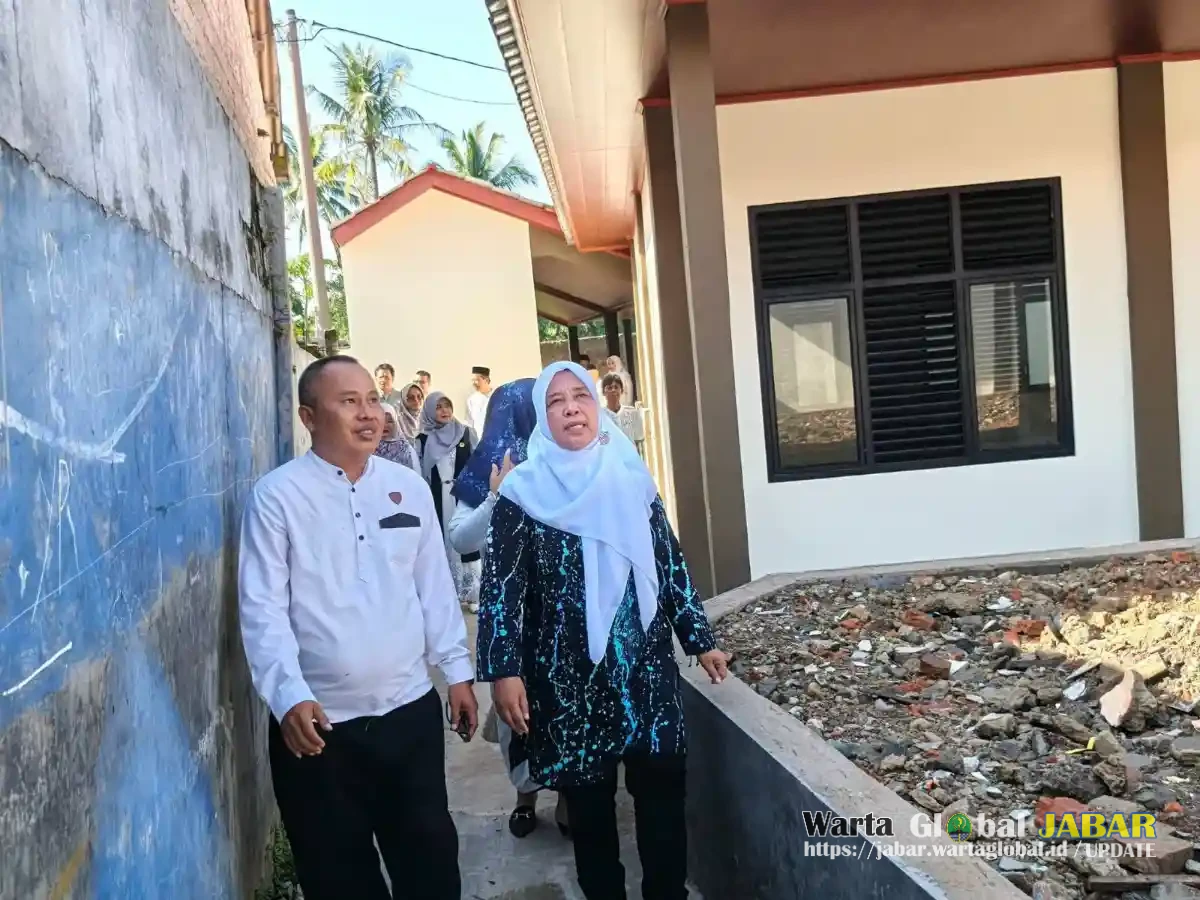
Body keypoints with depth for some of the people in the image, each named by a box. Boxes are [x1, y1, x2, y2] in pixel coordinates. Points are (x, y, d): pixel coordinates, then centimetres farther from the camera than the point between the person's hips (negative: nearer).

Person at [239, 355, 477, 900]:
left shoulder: (408, 487, 4)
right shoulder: (276, 496, -8)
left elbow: (434, 586, 9)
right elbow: (262, 608, -12)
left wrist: (457, 671, 9)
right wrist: (289, 695, -23)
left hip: (411, 710, 3)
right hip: (318, 722, -2)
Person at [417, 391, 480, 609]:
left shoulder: (466, 433, 4)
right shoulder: (424, 439, 3)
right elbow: (419, 473, 5)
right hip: (437, 499, 0)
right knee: (443, 545, 3)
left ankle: (471, 593, 11)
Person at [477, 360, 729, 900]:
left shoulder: (631, 478, 4)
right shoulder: (523, 494, -5)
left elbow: (671, 565, 10)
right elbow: (501, 589, -6)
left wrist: (700, 640, 11)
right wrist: (504, 672, -13)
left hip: (646, 669, 3)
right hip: (568, 679, -2)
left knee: (662, 795, 6)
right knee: (589, 804, 10)